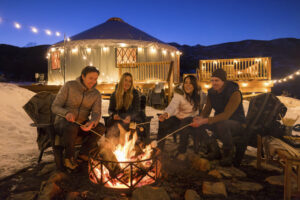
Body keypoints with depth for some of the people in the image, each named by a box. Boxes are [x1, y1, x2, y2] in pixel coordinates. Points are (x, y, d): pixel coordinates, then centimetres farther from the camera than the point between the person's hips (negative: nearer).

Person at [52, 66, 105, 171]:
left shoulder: (96, 94, 0)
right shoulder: (69, 86, -9)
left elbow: (96, 113, -11)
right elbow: (55, 107, -11)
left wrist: (92, 123, -36)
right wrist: (66, 113, -34)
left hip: (82, 124, 4)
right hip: (63, 121, -3)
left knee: (101, 128, -23)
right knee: (72, 128, -38)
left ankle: (83, 154, -8)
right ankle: (69, 157, -14)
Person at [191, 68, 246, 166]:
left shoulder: (235, 93, -21)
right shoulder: (212, 93, 0)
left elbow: (226, 115, -31)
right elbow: (207, 109, -2)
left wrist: (205, 121, -41)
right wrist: (201, 117, -27)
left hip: (237, 124, -6)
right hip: (219, 121, 6)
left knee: (222, 124, -40)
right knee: (196, 122, -17)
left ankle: (228, 154, -11)